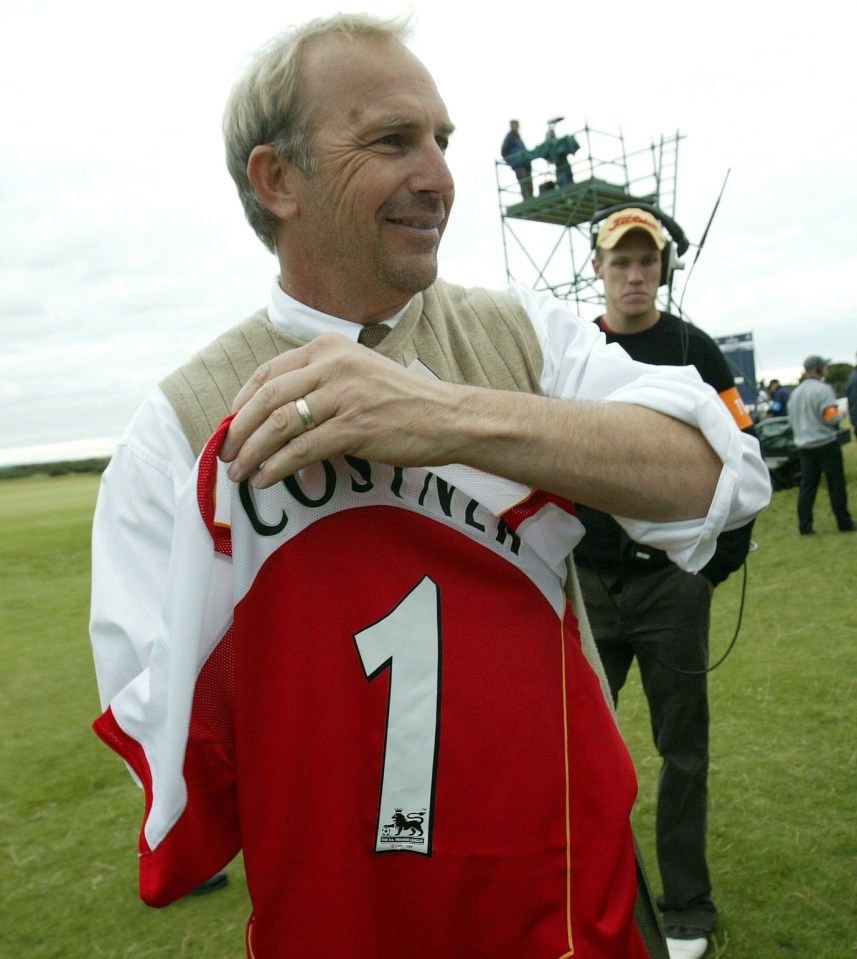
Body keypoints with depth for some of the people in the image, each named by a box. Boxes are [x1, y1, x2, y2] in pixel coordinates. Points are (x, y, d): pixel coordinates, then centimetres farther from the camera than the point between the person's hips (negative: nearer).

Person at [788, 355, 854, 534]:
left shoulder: (795, 392, 12)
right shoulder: (823, 389, -13)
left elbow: (792, 418, 18)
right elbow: (830, 417, -17)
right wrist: (841, 415, 2)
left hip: (804, 444, 7)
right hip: (826, 443, -7)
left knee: (807, 486, 6)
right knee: (836, 484, 2)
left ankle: (805, 526, 4)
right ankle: (844, 523, 9)